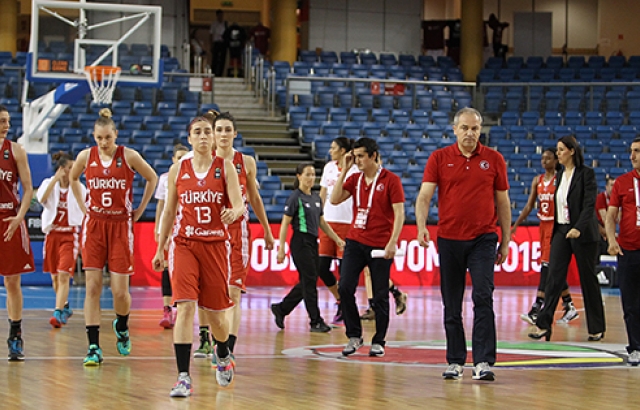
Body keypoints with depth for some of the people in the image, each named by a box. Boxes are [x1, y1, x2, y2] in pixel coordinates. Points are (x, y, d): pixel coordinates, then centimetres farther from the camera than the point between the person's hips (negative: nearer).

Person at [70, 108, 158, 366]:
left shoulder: (129, 156, -6)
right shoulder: (86, 156, -1)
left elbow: (152, 179, 9)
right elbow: (73, 179, 20)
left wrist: (140, 210, 8)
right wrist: (82, 207, 13)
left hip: (121, 226, -1)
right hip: (93, 226, 1)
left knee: (120, 291, -3)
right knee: (93, 287, -6)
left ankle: (122, 327, 30)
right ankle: (93, 348, -5)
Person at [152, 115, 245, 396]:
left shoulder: (225, 167, 0)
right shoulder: (178, 170, 4)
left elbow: (239, 205, -9)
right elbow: (169, 212, 13)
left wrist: (234, 212, -33)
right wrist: (160, 249, 14)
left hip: (216, 245, 0)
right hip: (184, 244, 0)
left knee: (215, 312, 8)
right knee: (185, 306, -16)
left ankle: (222, 355, 42)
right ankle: (183, 377, -17)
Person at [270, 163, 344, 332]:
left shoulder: (316, 198, 12)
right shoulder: (295, 197, -9)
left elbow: (322, 222, 21)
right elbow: (285, 224, -10)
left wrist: (337, 239, 18)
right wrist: (281, 248, -14)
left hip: (312, 242, 8)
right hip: (300, 243, -8)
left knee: (307, 282, 10)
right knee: (309, 282, -5)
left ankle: (280, 309, 23)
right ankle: (315, 321, 0)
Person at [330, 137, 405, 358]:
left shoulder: (391, 180, -5)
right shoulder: (354, 179, 9)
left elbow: (399, 213, -8)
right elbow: (335, 199, -1)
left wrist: (392, 242, -17)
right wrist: (344, 171, -3)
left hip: (380, 246, -4)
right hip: (355, 241, 4)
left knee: (380, 296, 1)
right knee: (345, 287, -8)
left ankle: (378, 342, 13)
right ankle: (354, 337, 5)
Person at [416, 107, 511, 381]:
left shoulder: (494, 160, 5)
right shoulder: (439, 158, 3)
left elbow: (502, 203, 10)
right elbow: (424, 196, -5)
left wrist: (505, 241, 8)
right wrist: (421, 226, -22)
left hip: (483, 239, -1)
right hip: (449, 238, 1)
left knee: (483, 299, -13)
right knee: (452, 305, 6)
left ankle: (483, 362, -14)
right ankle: (455, 361, 15)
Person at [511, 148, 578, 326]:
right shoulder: (537, 180, 10)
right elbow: (529, 206, 11)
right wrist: (516, 225, 5)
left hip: (556, 226, -7)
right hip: (543, 224, 7)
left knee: (547, 265, -13)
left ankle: (536, 311, -17)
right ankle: (569, 307, 21)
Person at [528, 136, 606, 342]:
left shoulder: (586, 173, -8)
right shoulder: (560, 175, 12)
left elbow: (590, 204, -16)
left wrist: (579, 228, -27)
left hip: (582, 232, -6)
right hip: (561, 231, 6)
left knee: (588, 279, 2)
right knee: (554, 277, -4)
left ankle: (597, 329, 12)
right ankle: (544, 326, -9)